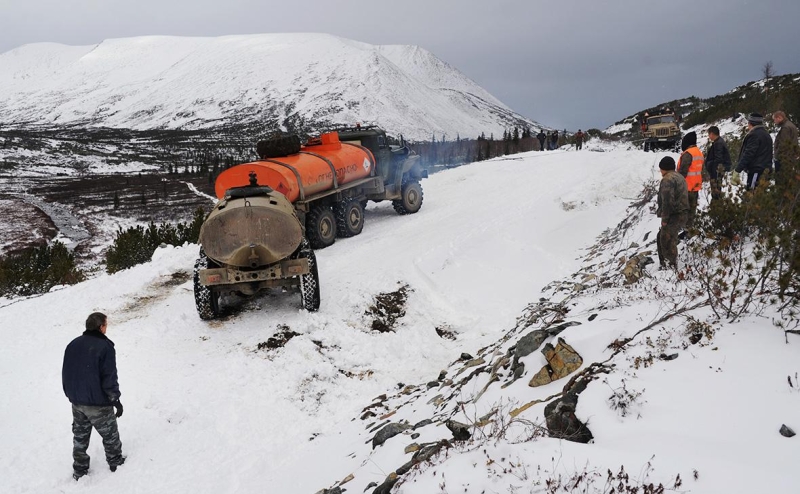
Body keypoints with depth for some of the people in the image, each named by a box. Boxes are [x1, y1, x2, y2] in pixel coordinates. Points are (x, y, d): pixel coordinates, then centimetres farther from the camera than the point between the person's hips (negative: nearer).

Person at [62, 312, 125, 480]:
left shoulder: (73, 345, 2)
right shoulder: (105, 346, -19)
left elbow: (66, 374, 9)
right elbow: (109, 377, -20)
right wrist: (116, 400, -9)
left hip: (77, 402, 6)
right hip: (98, 403, -6)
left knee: (80, 436, 18)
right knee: (110, 434, 15)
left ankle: (79, 470, 25)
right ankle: (115, 462, 29)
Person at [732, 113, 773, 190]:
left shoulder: (754, 135, -11)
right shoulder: (767, 134, 20)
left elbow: (748, 154, -18)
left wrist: (737, 171, -19)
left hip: (755, 171, -10)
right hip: (765, 171, 10)